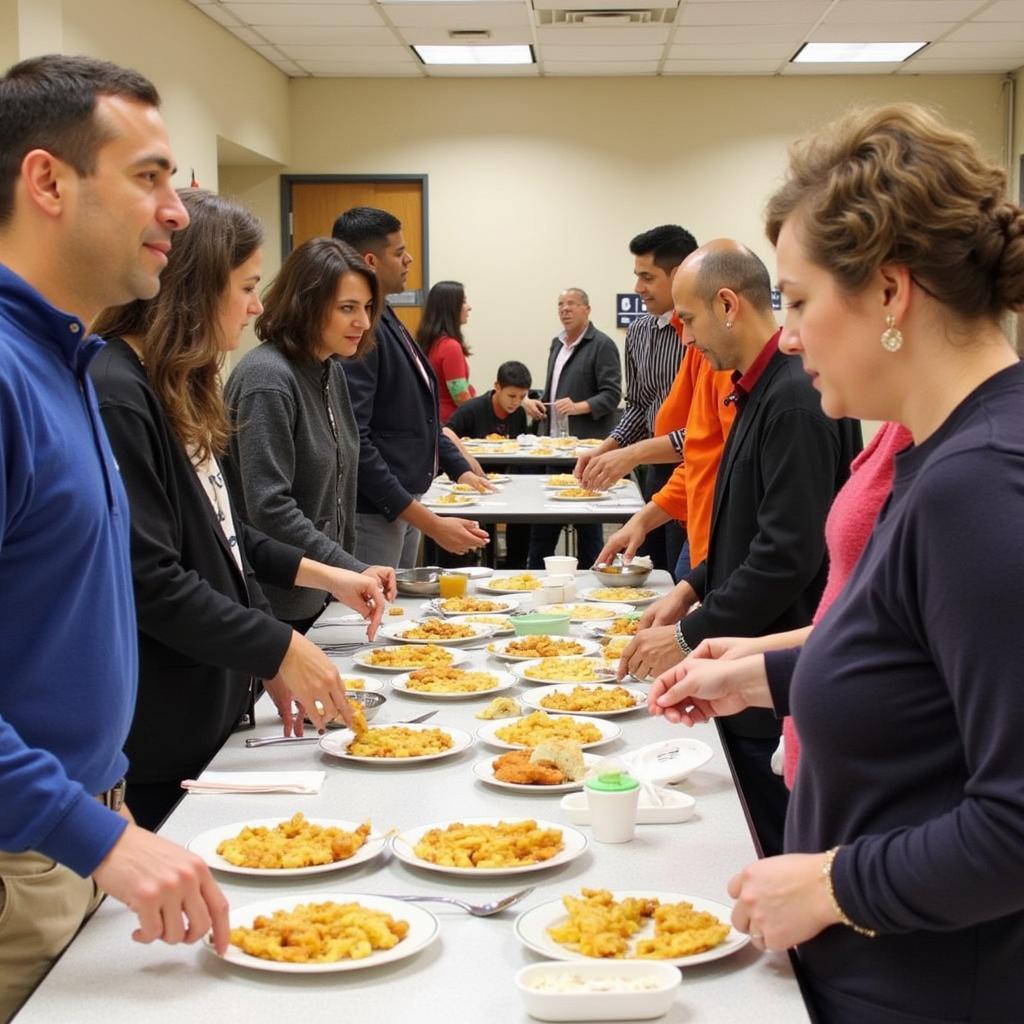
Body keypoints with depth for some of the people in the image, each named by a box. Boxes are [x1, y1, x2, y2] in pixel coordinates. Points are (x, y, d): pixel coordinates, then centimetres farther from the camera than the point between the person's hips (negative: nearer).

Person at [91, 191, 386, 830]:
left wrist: (321, 575, 16)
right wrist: (280, 650, -20)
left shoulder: (178, 392, 12)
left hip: (207, 712, 10)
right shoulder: (115, 399, -21)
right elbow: (148, 580, -24)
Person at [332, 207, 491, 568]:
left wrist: (459, 469, 18)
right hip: (371, 514, -10)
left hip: (406, 505, 10)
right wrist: (430, 523, -26)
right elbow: (354, 444, -26)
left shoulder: (385, 319, 12)